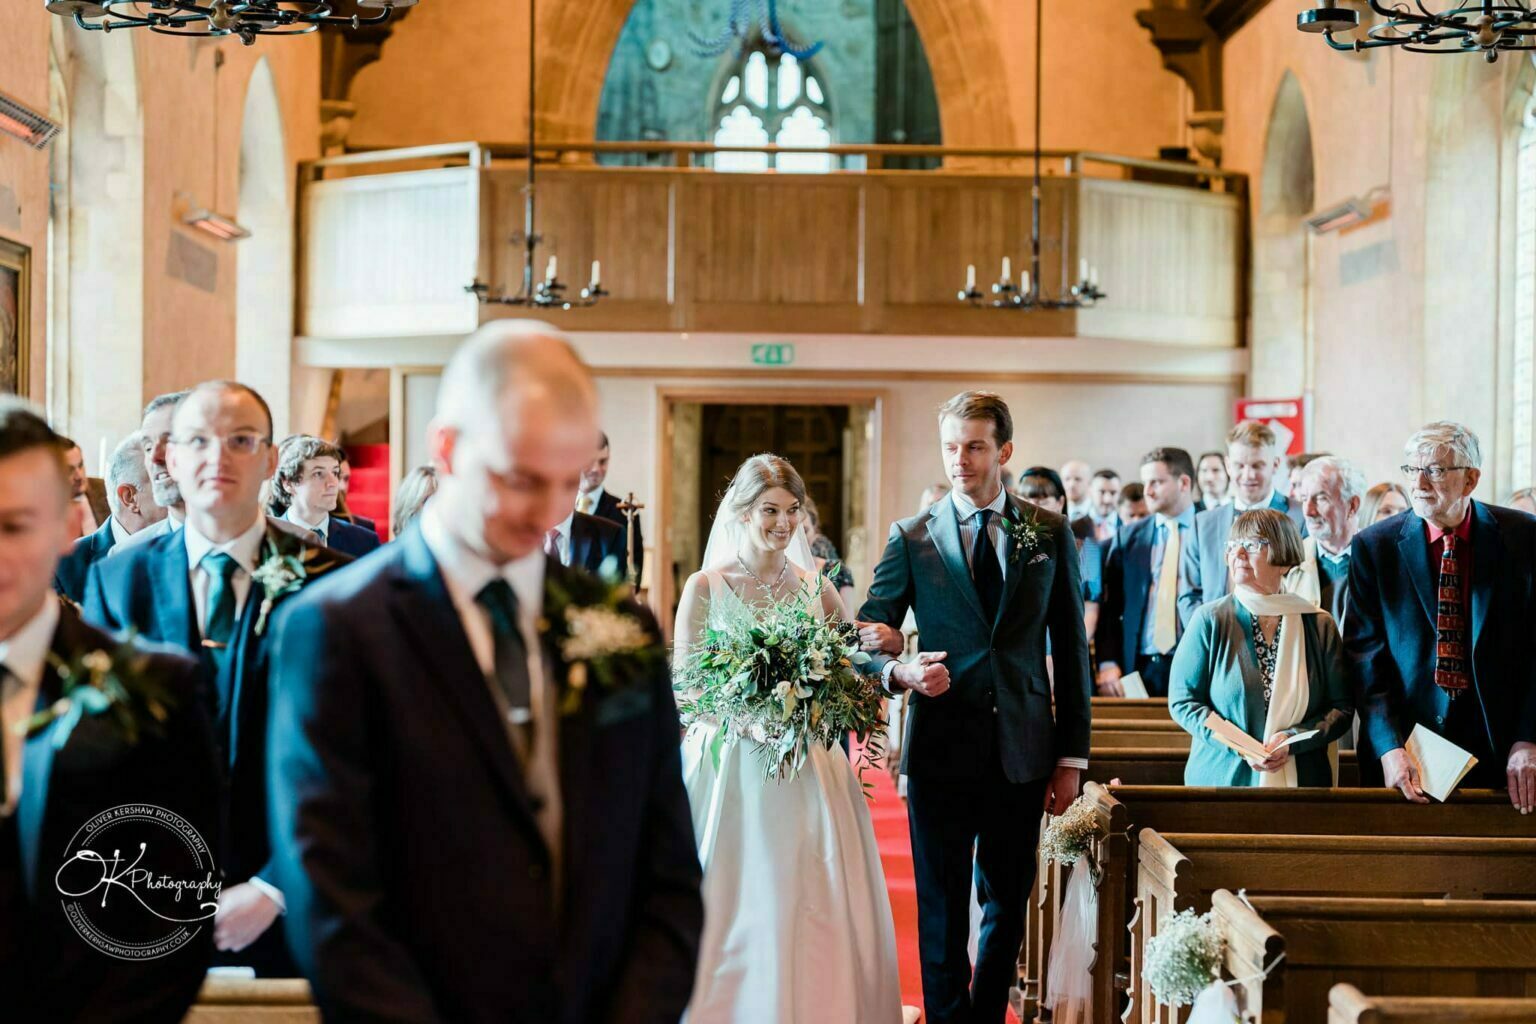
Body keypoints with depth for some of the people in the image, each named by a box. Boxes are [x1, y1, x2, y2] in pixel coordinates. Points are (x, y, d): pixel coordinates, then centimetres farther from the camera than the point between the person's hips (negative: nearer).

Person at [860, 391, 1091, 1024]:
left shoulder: (1050, 534, 5)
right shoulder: (912, 538, 1)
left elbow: (1072, 649, 6)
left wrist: (1072, 755, 3)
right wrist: (900, 671, -21)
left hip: (1022, 752, 2)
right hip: (940, 750, -1)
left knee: (1007, 902, 11)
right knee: (941, 908, 5)